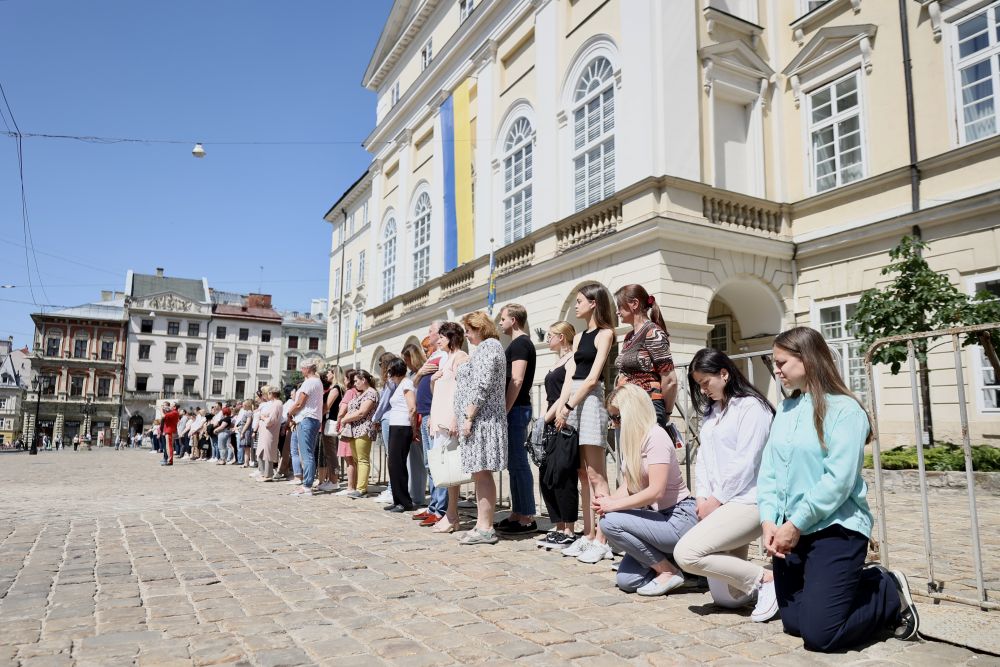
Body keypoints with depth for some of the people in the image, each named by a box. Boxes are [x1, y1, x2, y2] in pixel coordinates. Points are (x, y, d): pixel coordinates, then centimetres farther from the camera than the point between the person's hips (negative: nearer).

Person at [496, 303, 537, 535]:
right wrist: (505, 410, 18)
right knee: (514, 463, 12)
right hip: (516, 409, 10)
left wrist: (504, 411, -20)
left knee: (518, 463, -7)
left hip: (516, 409, -10)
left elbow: (516, 380, -20)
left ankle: (527, 518, -3)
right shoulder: (520, 343, 20)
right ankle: (517, 514, 17)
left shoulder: (520, 343, -11)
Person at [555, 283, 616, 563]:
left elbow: (592, 378, -10)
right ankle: (588, 535, 13)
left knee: (596, 475, -8)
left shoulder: (605, 333, -3)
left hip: (591, 400, -8)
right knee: (583, 474, 8)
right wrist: (560, 406, 0)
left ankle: (602, 541, -6)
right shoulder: (579, 337, 19)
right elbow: (570, 375, 13)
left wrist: (568, 407, -12)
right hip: (573, 402, 8)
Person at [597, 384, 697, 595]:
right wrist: (608, 499, -14)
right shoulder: (633, 439, 9)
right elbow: (630, 485, 6)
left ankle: (668, 571, -7)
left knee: (610, 522, -22)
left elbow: (656, 491, -26)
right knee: (625, 580, -2)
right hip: (658, 516, 8)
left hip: (678, 519, -8)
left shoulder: (655, 437, -19)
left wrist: (613, 505, -21)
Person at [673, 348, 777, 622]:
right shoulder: (710, 412, 17)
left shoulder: (752, 407, -9)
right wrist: (702, 498, 0)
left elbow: (745, 463, -15)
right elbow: (704, 457, 12)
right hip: (718, 503, 8)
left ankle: (765, 578, -10)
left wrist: (716, 500, -10)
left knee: (686, 553, -22)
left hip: (747, 501, -8)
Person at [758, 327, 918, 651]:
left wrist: (796, 525, -16)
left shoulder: (844, 409, -12)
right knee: (792, 624, 12)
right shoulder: (785, 409, 8)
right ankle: (849, 585, 31)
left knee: (819, 634, -5)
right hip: (789, 529, 7)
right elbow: (768, 470, 5)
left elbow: (838, 480, -19)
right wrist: (768, 520, -8)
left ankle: (891, 593, 18)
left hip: (835, 529, -7)